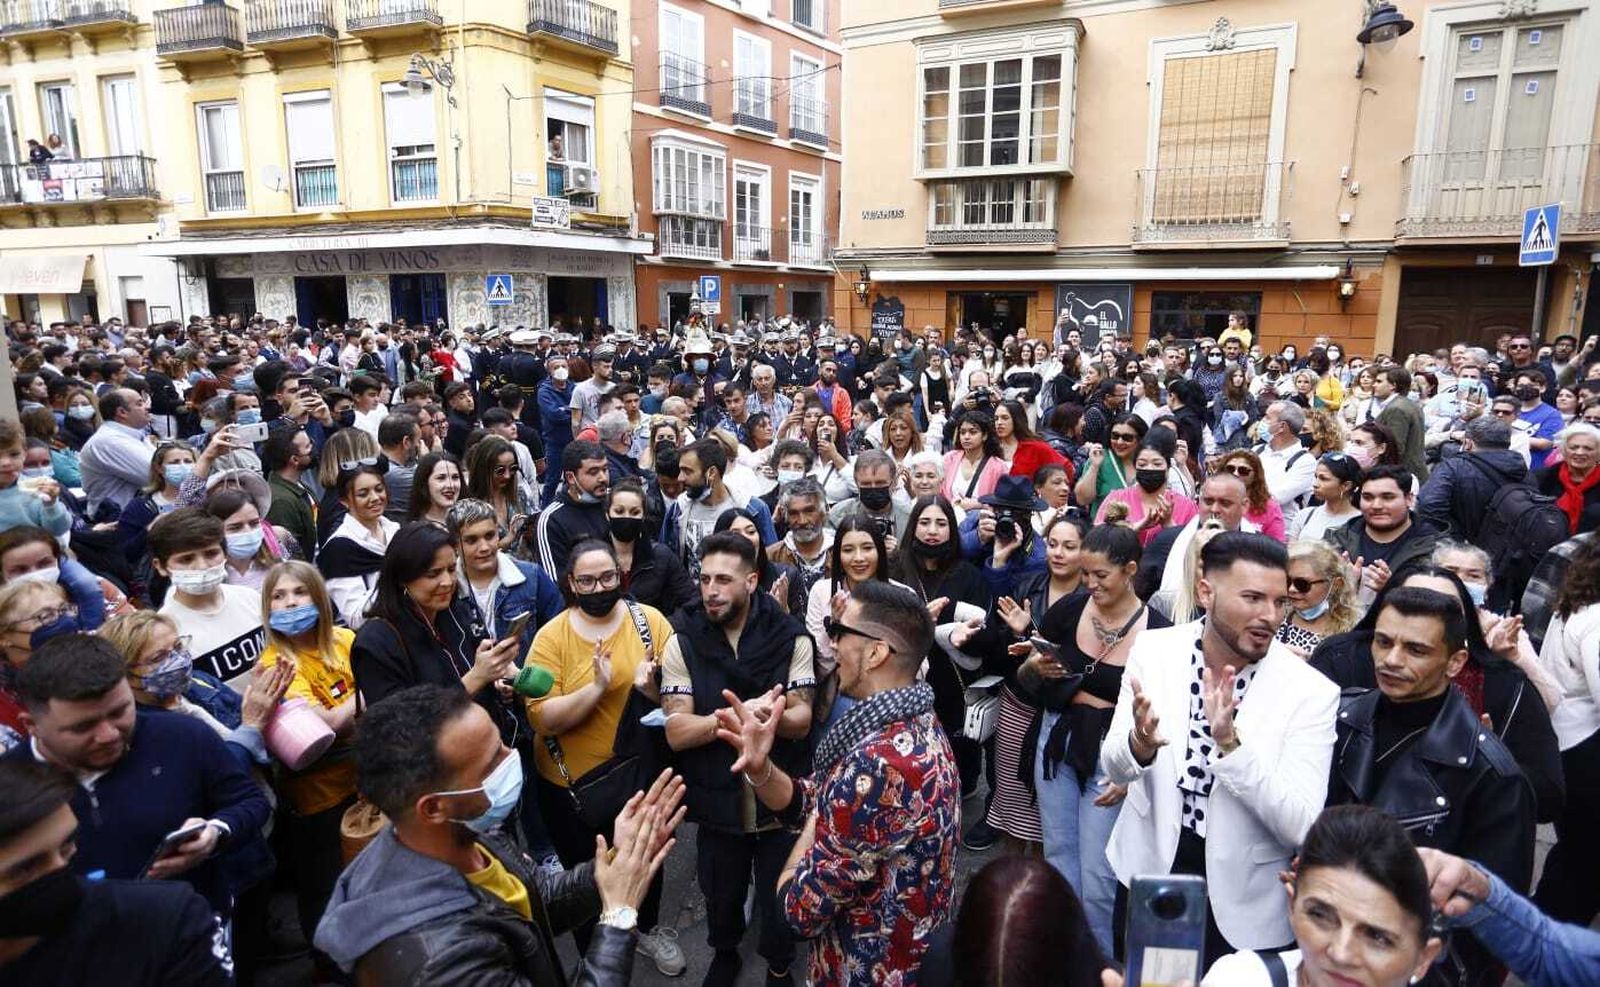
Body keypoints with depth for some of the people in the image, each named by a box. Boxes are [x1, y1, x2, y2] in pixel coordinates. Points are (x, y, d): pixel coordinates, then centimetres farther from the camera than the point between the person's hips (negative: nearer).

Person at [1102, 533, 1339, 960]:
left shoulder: (1312, 692, -17)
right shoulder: (1153, 649, -11)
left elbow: (1301, 828, -22)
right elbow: (1114, 768, -10)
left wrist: (1230, 743, -36)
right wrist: (1140, 743, -32)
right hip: (1147, 875, 3)